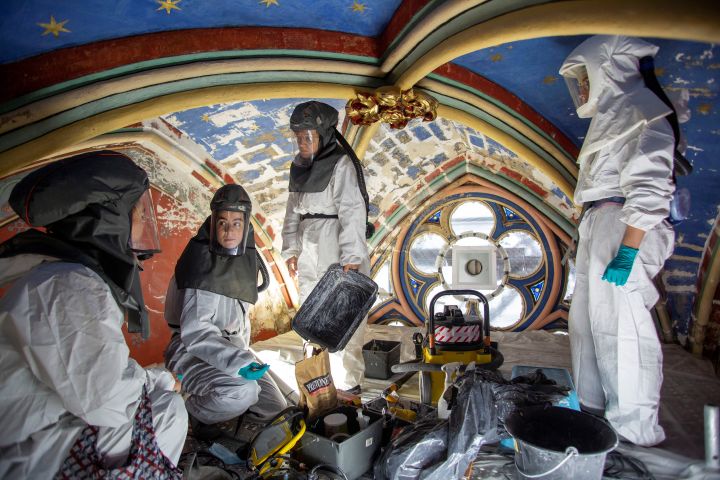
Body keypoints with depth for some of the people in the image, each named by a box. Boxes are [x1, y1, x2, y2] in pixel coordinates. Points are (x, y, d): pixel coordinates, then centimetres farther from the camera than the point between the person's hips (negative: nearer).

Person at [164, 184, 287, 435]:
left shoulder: (246, 257, 3)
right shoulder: (202, 261, -20)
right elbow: (194, 329, -29)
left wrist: (243, 355, 15)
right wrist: (239, 361, -39)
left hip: (233, 345, 7)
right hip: (192, 349, -7)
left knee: (276, 408, 5)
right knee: (243, 392, -34)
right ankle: (190, 411, -2)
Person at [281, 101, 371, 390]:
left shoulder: (340, 163, -10)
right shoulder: (300, 166, 13)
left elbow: (352, 211, -17)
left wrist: (351, 256, -23)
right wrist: (291, 249, 12)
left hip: (336, 255, -8)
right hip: (308, 255, 8)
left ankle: (347, 385, 9)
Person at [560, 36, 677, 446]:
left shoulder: (640, 109, -5)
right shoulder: (611, 116, 23)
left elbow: (651, 185, -16)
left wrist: (627, 249, -23)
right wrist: (592, 238, 16)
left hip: (624, 225, -10)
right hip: (597, 223, 10)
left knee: (620, 321, -9)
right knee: (588, 316, 11)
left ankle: (637, 428, 1)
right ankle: (594, 407, 23)